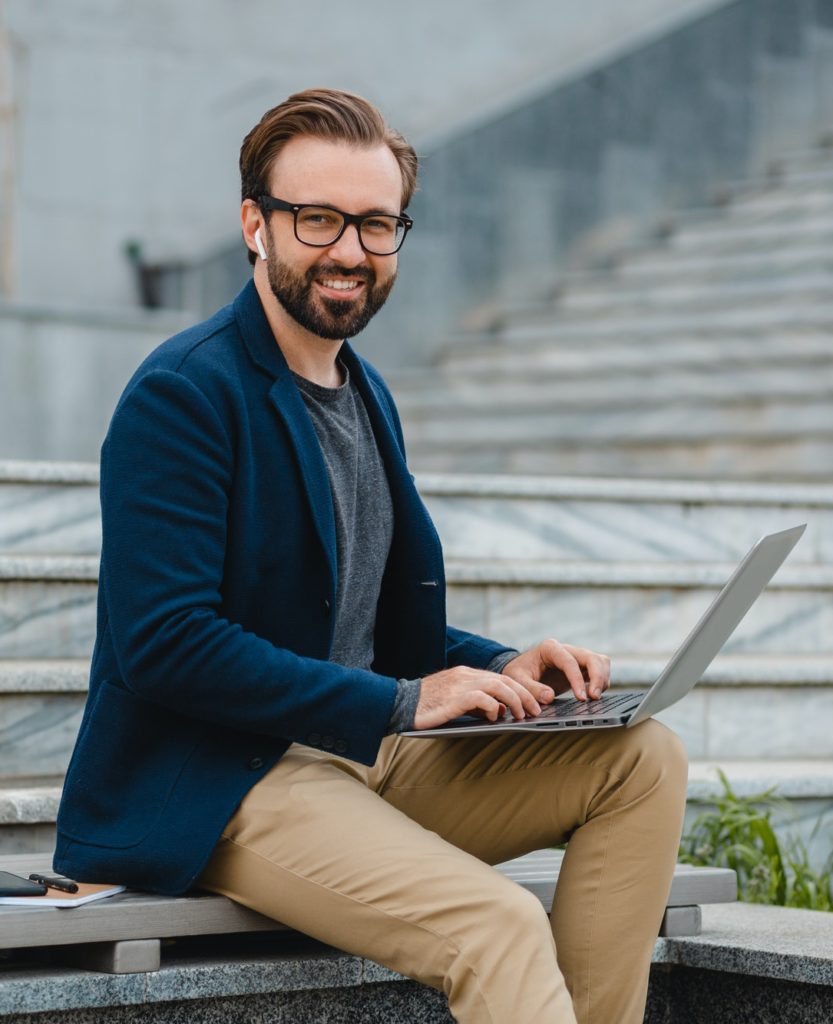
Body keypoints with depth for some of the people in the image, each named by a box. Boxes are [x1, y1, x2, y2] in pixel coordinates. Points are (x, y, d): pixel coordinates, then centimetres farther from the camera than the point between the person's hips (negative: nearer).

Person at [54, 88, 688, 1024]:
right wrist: (400, 702, -20)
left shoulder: (365, 392, 16)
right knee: (497, 925, -29)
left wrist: (498, 668, 1)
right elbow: (162, 642, -20)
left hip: (368, 756, 9)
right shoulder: (181, 394, -12)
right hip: (219, 789, -9)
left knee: (644, 759, -4)